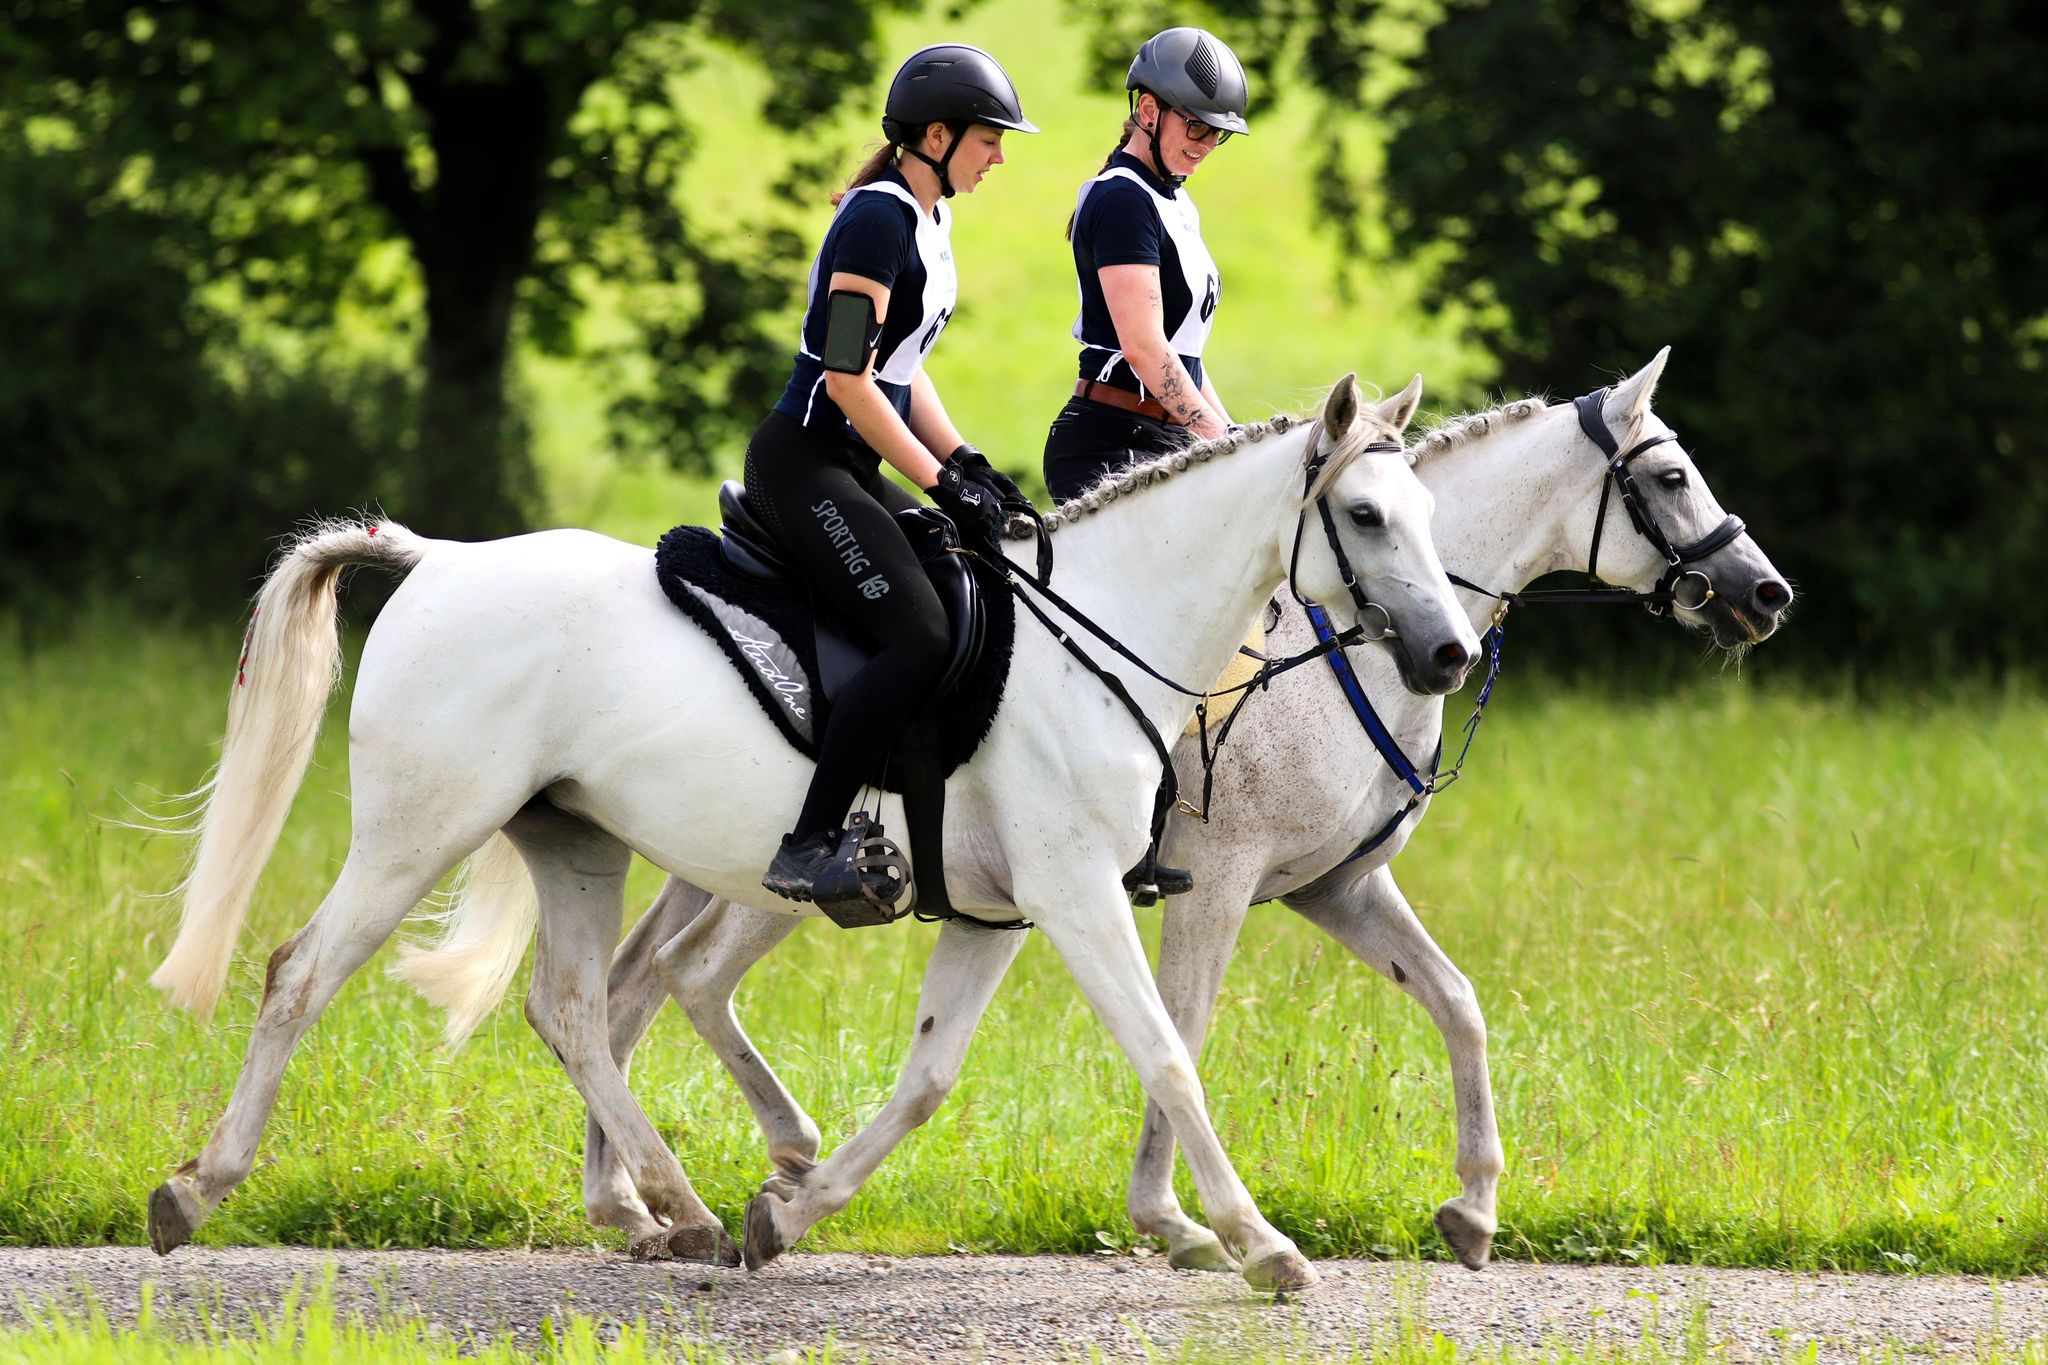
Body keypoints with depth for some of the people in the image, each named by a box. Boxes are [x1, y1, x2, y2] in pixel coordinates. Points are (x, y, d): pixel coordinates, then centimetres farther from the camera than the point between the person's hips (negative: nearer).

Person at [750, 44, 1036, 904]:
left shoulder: (928, 220, 16)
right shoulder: (877, 219, -16)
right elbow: (848, 376, -20)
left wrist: (969, 467, 9)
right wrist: (942, 483, -17)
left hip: (850, 471, 11)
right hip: (802, 466, -11)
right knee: (920, 635, -24)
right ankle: (808, 848, -29)